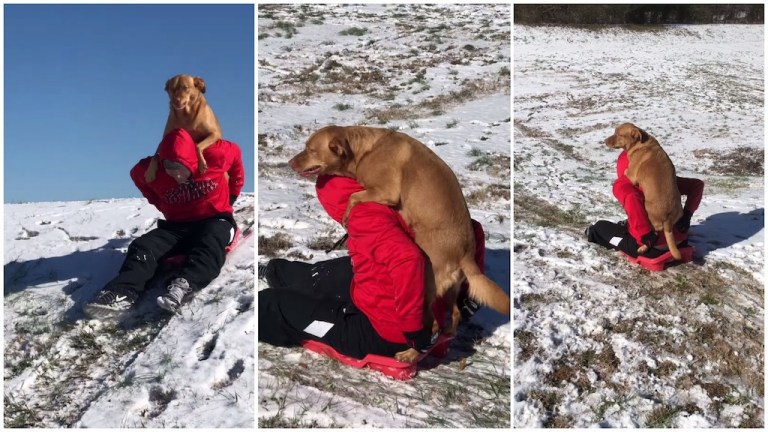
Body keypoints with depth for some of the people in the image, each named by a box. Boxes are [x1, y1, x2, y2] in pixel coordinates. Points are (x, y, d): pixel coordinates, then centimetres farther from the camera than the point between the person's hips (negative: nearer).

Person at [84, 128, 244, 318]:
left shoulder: (213, 157, -14)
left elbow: (234, 152, 6)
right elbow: (137, 174, 16)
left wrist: (232, 194, 9)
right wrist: (160, 204, 11)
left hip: (214, 221, -4)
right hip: (177, 226, 4)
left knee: (209, 246, -38)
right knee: (142, 246, -21)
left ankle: (183, 285, -63)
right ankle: (124, 291, -44)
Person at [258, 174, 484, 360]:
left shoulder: (367, 215, -23)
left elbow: (407, 260, -40)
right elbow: (470, 230, 7)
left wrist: (414, 328, -29)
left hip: (383, 334, -8)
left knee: (280, 305, 5)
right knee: (322, 277, 29)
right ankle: (275, 272, 57)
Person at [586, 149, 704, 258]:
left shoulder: (622, 184, -6)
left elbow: (631, 200, -29)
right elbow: (697, 184, 8)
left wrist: (646, 236, -22)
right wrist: (686, 215, 2)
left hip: (653, 248, -6)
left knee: (601, 226, 17)